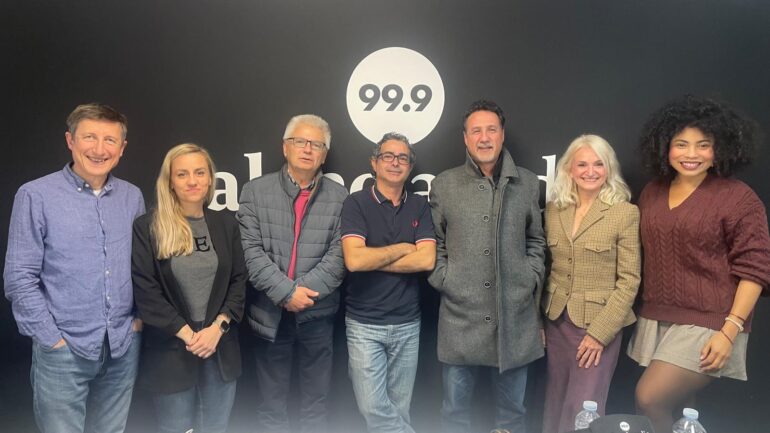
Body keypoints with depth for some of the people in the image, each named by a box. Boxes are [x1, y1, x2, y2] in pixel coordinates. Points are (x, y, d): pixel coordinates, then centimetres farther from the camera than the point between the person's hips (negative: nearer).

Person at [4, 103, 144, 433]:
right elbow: (19, 277, -9)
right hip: (64, 350, -4)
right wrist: (52, 338, -10)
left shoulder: (133, 197, 5)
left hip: (124, 347, 4)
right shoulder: (36, 196, -8)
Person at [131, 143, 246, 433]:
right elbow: (144, 290, -9)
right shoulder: (147, 228, -5)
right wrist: (186, 334, -12)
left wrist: (218, 326, -10)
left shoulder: (226, 225, 6)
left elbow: (239, 281, 3)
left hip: (221, 348, 3)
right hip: (170, 350, -3)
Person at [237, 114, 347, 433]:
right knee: (271, 406, 15)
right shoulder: (256, 191, 0)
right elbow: (251, 250, -8)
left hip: (317, 314, 1)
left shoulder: (339, 197, 1)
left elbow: (339, 255, -6)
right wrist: (286, 292, -16)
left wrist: (302, 290, -16)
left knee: (315, 406, 15)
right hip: (269, 314, 0)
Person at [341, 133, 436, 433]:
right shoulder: (356, 203, -5)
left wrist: (373, 261, -12)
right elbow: (354, 259, -19)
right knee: (373, 408, -4)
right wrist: (402, 248, -8)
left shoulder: (420, 206, 4)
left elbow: (427, 260, -10)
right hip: (364, 324, -2)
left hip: (407, 324, 3)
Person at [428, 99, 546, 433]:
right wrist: (443, 281, -3)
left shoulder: (528, 184, 6)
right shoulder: (443, 185, 3)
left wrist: (531, 281, 1)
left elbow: (536, 241, 13)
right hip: (460, 315, -1)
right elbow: (435, 242, 8)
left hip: (515, 315, 1)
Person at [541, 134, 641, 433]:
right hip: (556, 322, 4)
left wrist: (599, 331, -14)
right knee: (555, 409, 14)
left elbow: (629, 280, -9)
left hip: (599, 325, -4)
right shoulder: (553, 209, 5)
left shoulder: (626, 213, -8)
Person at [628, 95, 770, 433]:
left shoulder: (739, 197, -8)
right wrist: (647, 311, 11)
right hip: (656, 320, 6)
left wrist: (730, 331, -16)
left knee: (649, 399, -13)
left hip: (707, 325, -5)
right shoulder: (652, 192, 8)